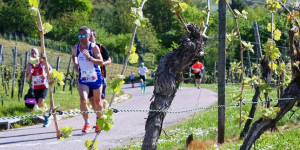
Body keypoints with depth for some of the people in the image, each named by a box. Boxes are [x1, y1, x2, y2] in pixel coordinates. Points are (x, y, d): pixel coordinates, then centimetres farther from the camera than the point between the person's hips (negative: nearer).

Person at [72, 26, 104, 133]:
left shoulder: (94, 47, -13)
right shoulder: (76, 48, -1)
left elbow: (101, 62, -18)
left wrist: (90, 58, -32)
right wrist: (75, 65, 7)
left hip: (95, 78, -2)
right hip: (83, 79, 2)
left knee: (97, 101, 13)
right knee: (83, 100, -18)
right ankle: (86, 123, -3)